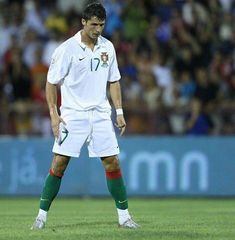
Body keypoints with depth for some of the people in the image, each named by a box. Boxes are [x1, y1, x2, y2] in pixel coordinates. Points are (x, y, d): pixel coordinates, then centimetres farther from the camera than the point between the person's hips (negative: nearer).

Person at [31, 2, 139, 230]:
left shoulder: (107, 47, 6)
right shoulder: (67, 49, -8)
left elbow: (113, 81, 15)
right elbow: (51, 83, -3)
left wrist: (119, 112, 9)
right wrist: (53, 114, -10)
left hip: (100, 114, 3)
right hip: (72, 114, -3)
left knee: (112, 162, -1)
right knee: (59, 163, -8)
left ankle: (124, 215, 8)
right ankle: (42, 215, 2)